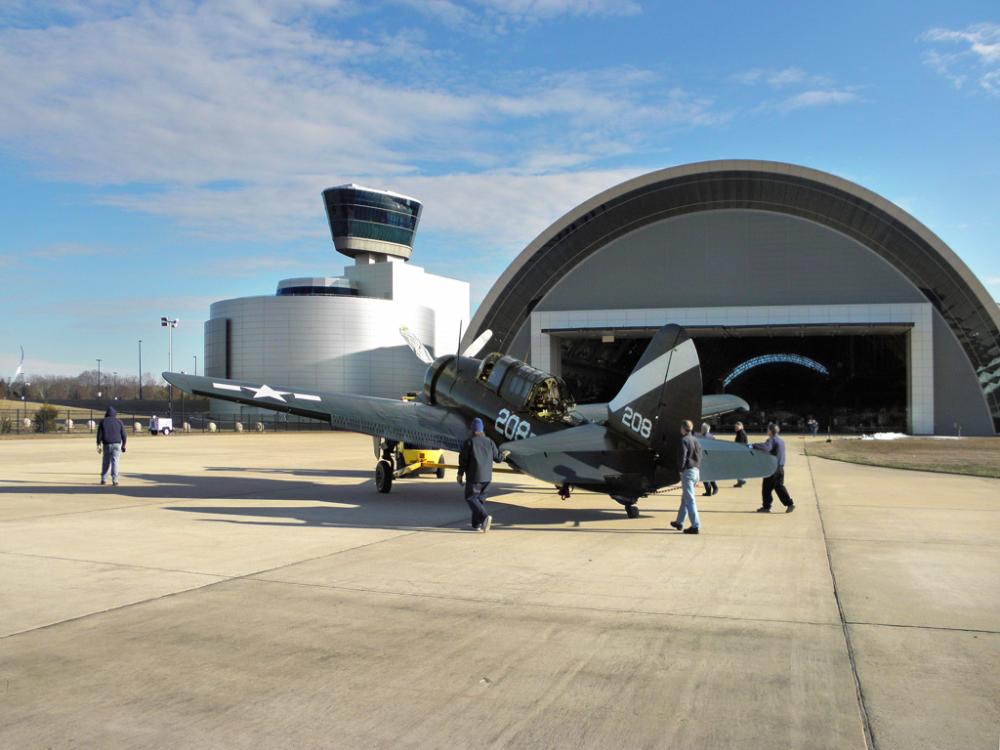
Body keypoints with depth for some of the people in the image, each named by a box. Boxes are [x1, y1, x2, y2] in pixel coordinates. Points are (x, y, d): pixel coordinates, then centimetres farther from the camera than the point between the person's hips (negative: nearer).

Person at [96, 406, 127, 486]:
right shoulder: (119, 422, 3)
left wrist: (99, 445, 0)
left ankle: (103, 479, 10)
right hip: (116, 444, -1)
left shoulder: (103, 422, 3)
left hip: (106, 445, 1)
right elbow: (124, 434, 1)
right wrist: (123, 445, 9)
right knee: (115, 462, -2)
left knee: (106, 462, 13)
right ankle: (114, 480, -9)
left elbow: (99, 434, -2)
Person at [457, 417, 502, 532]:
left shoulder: (469, 442, -10)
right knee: (480, 498, 15)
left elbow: (463, 459, -9)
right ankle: (477, 524, 15)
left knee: (471, 497, 3)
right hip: (487, 476, 5)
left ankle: (485, 517, -19)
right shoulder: (489, 442, 2)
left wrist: (460, 474, 2)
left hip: (474, 476, -5)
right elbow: (497, 458, 7)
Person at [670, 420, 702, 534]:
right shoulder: (696, 441, 14)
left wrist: (680, 470, -6)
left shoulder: (684, 441, -12)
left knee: (689, 499, -8)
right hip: (696, 471, 9)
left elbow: (682, 457, -17)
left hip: (688, 471, -9)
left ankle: (695, 526, -12)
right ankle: (679, 522, 28)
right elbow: (699, 458, 17)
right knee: (685, 498, 18)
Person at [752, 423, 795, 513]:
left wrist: (754, 445, -32)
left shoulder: (772, 440, -14)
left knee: (766, 487, 1)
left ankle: (766, 506, 6)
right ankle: (789, 503, 6)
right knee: (779, 486, 14)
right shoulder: (781, 441, 15)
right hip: (780, 468, 8)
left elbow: (766, 447, -34)